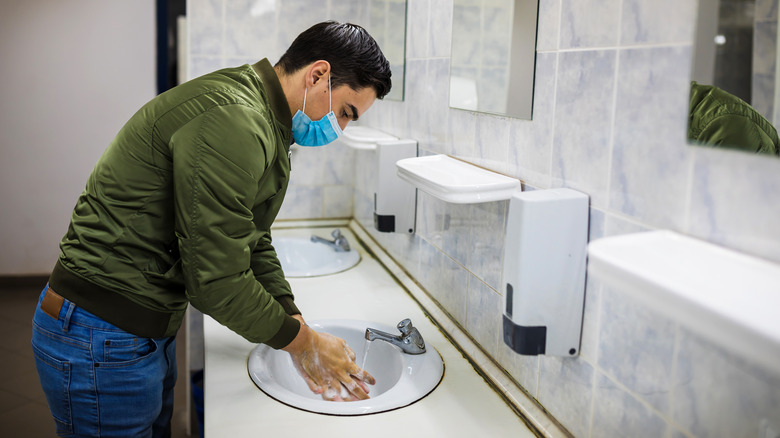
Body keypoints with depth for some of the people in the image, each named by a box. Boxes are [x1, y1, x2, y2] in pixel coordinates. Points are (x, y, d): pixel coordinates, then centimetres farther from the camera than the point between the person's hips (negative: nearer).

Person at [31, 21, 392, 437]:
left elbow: (252, 246, 11)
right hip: (103, 339, -10)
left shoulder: (261, 122, 8)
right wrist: (301, 340, -12)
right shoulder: (233, 121, -26)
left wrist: (299, 331, 3)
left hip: (150, 331, 10)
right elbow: (217, 280, -27)